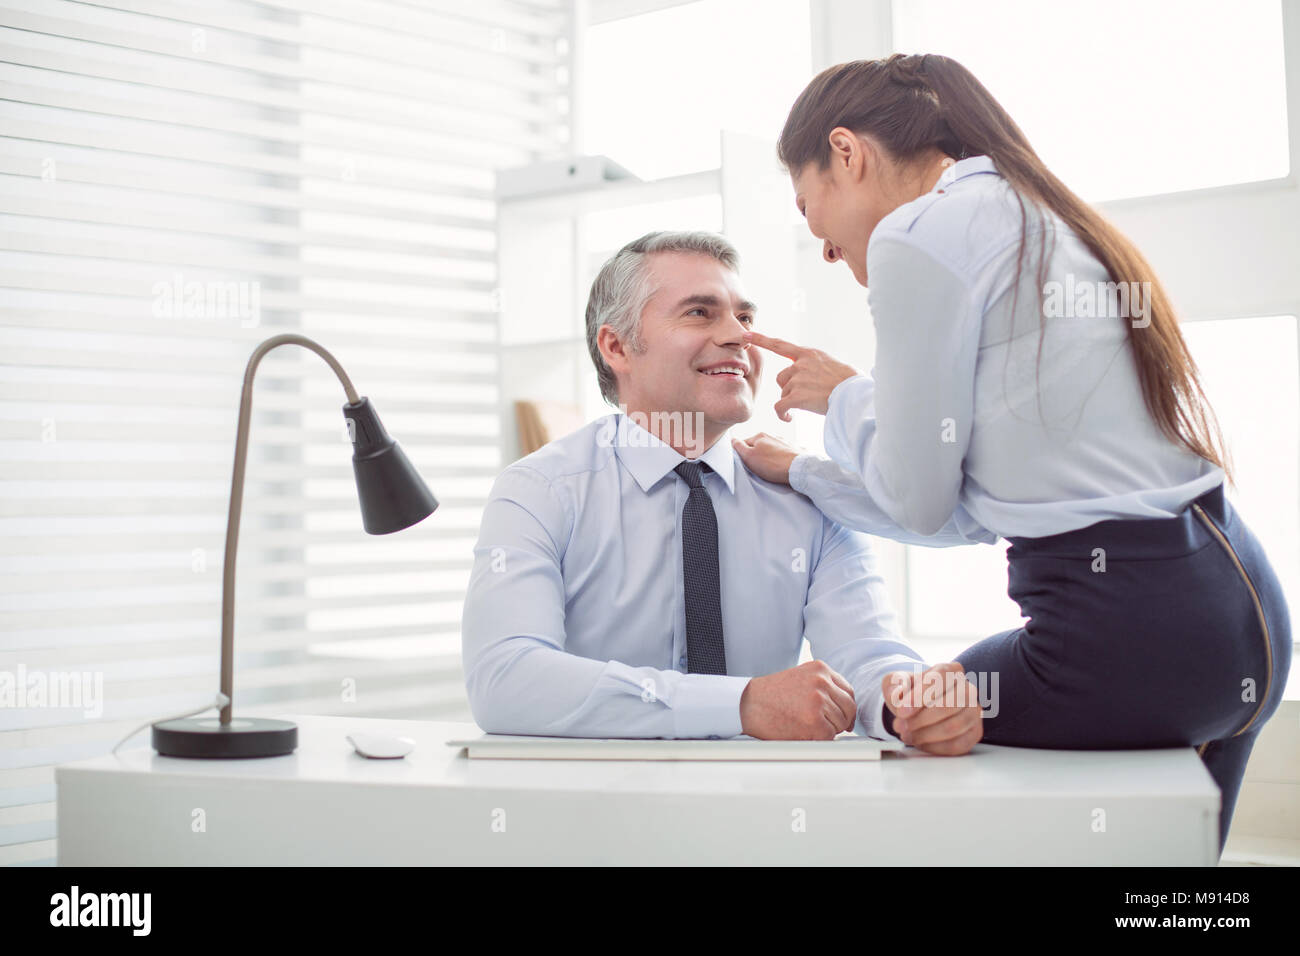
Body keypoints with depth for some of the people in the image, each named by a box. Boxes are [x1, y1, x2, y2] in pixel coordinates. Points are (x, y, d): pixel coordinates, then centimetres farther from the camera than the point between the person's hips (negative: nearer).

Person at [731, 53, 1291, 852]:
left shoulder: (920, 232, -9)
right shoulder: (1037, 219, 20)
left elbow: (917, 501, -6)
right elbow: (973, 508, 20)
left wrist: (847, 396, 12)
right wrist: (803, 473, 29)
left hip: (1126, 630, -9)